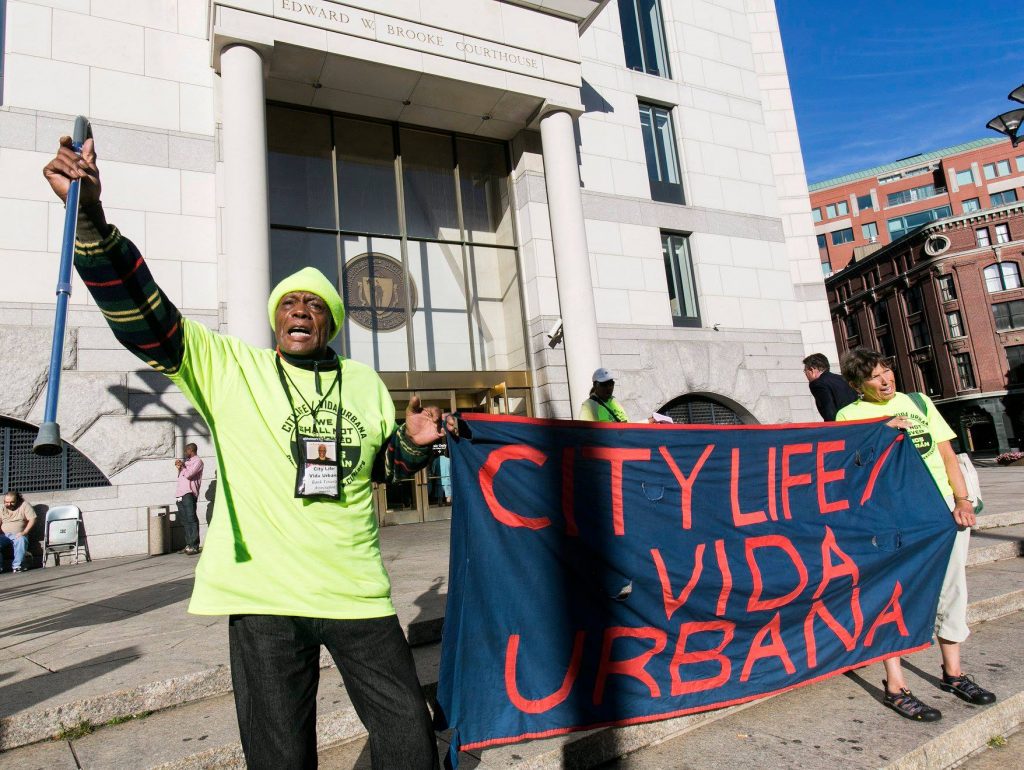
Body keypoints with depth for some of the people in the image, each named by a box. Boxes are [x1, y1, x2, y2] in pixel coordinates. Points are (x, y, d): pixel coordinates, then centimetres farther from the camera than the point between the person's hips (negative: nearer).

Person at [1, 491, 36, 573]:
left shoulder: (24, 505, 3)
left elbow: (32, 519, -3)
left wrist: (24, 532, -14)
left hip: (18, 535, -3)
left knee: (21, 540, -36)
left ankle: (17, 566, -32)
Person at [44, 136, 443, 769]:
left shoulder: (366, 383, 9)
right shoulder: (230, 366, 1)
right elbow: (144, 316, -9)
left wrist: (414, 443, -4)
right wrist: (90, 217, -20)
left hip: (358, 592, 3)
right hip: (264, 596, -2)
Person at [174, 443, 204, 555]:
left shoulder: (197, 461, -2)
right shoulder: (187, 461, 24)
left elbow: (188, 474, -14)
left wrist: (182, 467, 3)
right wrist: (179, 465, 12)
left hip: (189, 494, -8)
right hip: (180, 494, 9)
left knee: (191, 519, -11)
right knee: (185, 520, 8)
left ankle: (194, 546, -13)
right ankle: (188, 545, 13)